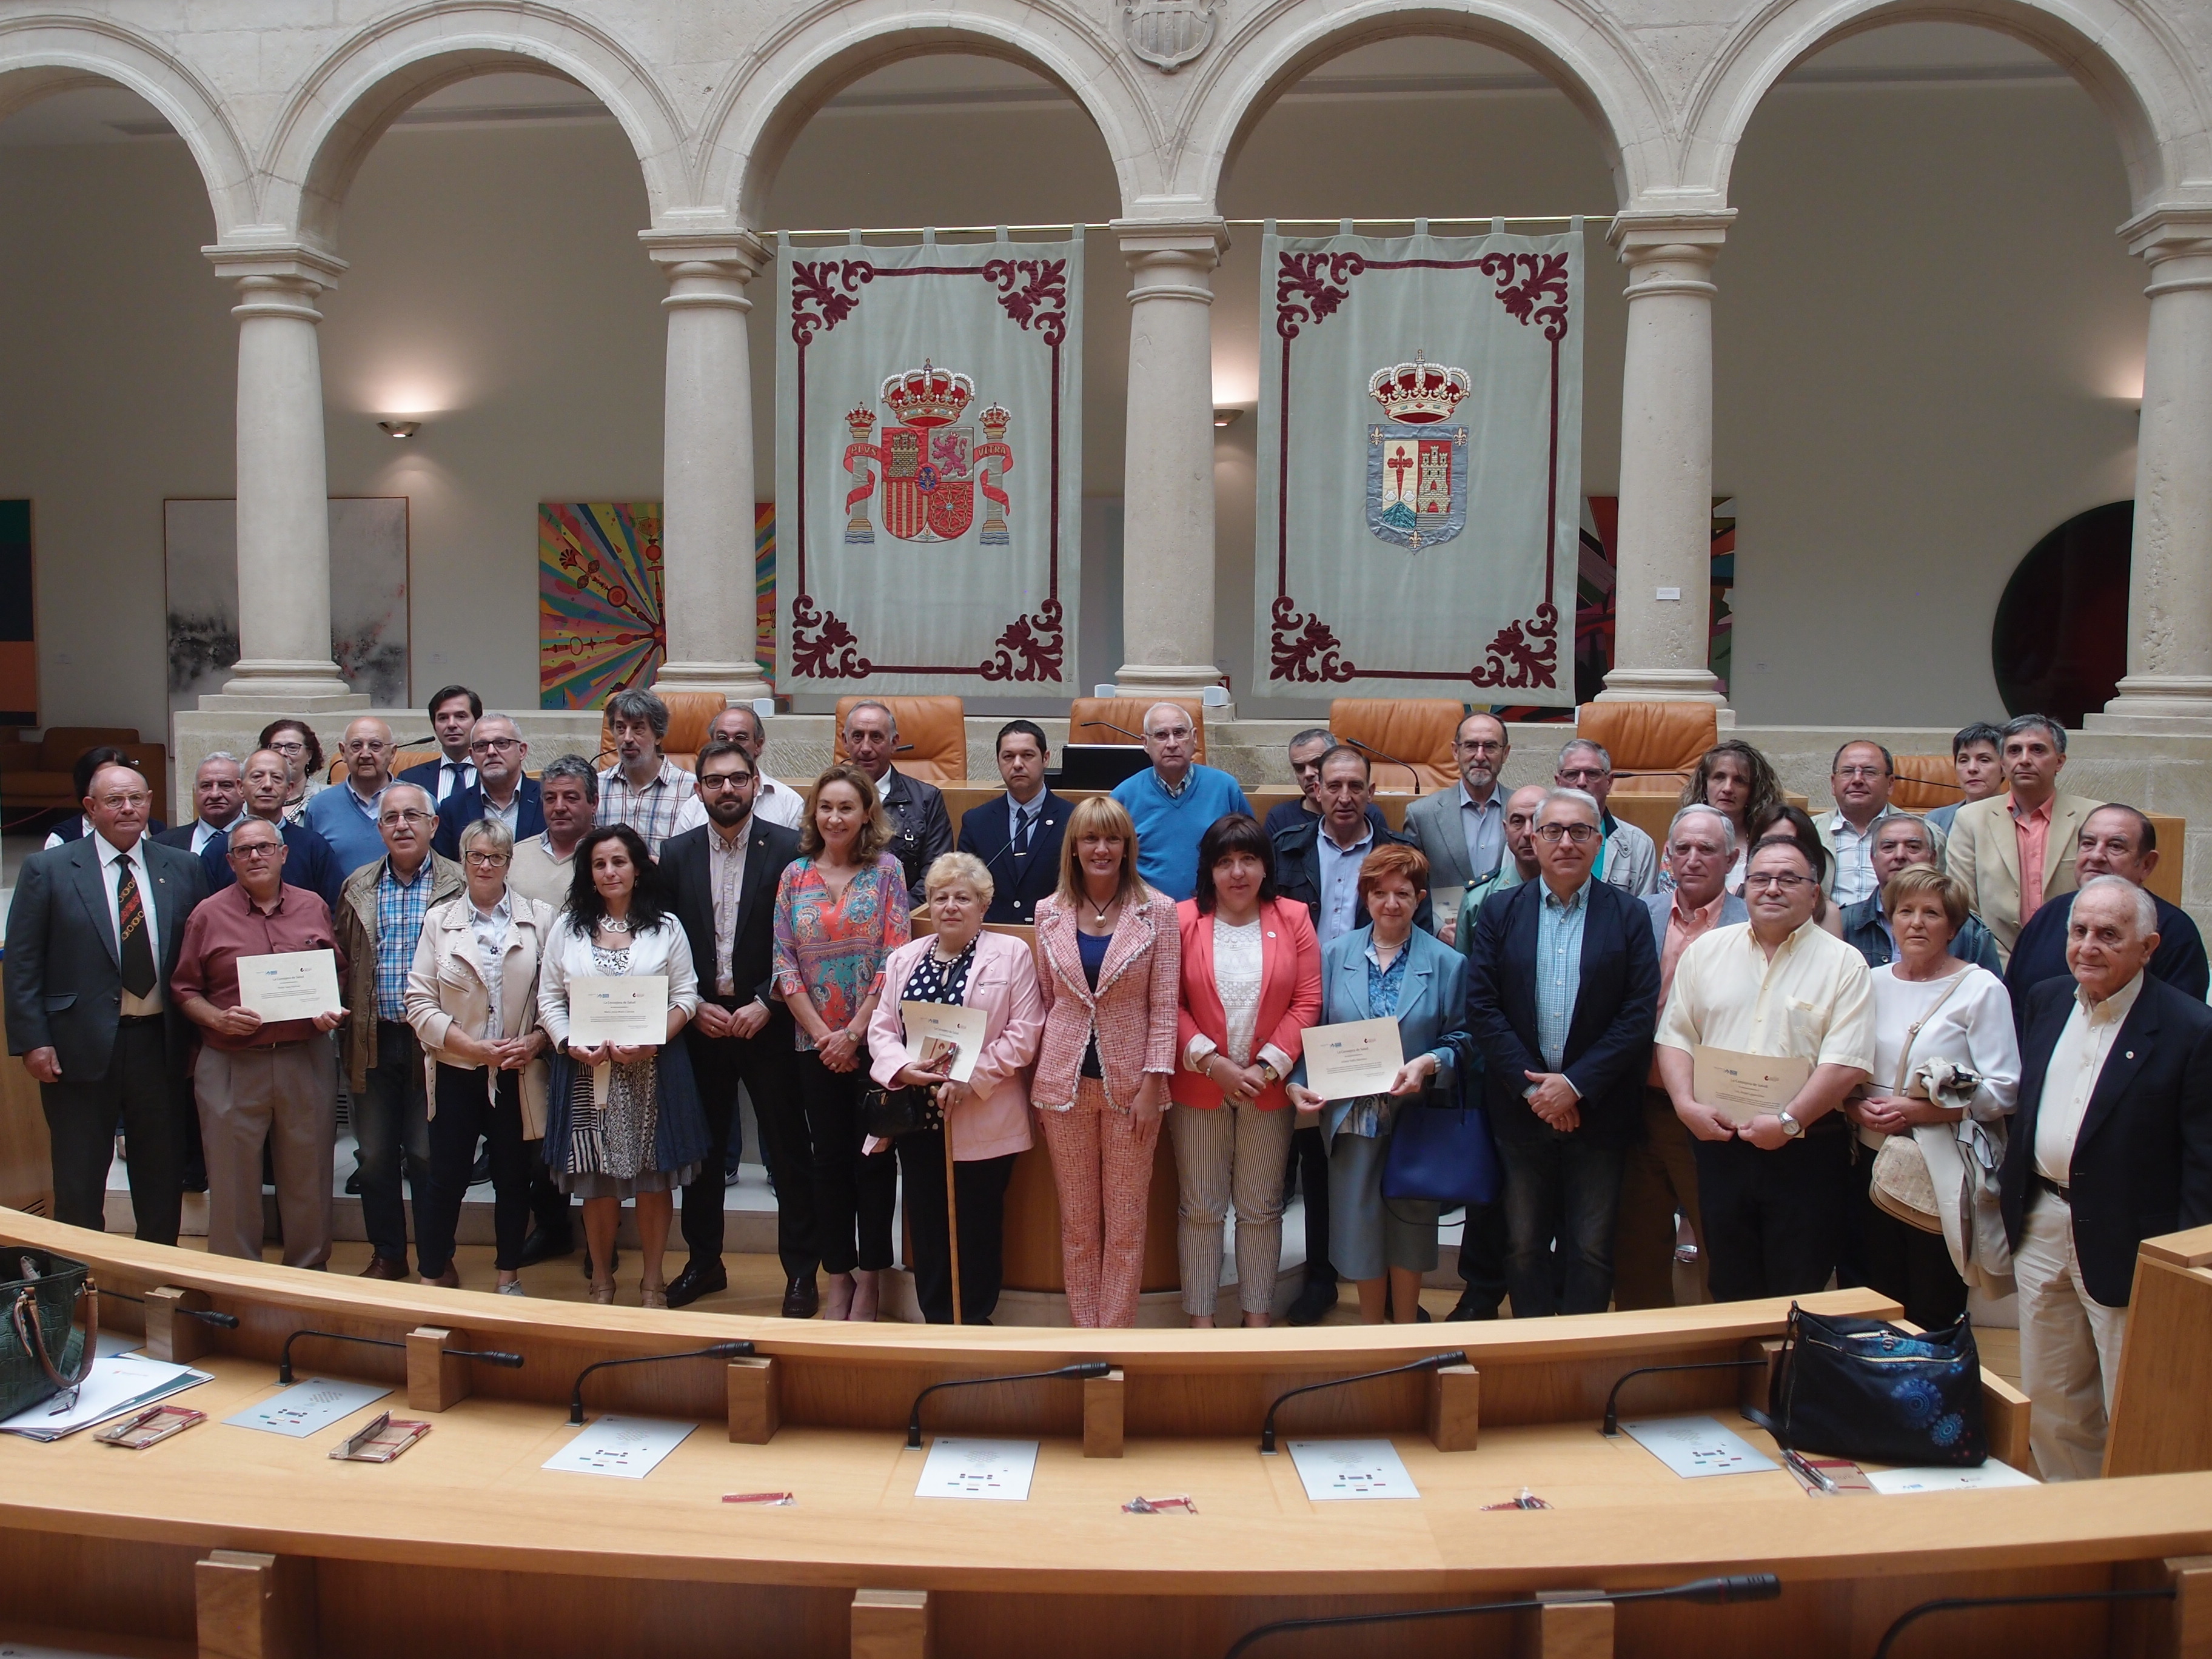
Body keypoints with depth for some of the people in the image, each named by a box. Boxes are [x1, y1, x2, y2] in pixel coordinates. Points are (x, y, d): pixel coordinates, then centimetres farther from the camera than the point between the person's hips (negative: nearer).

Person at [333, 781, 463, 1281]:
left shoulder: (459, 885, -3)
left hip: (433, 1040, -4)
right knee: (374, 1155, 11)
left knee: (429, 1155, 4)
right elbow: (343, 959, 12)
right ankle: (386, 1254, 26)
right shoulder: (358, 887, 10)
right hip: (374, 1040, 4)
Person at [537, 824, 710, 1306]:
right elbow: (548, 998, 7)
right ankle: (601, 1282, 20)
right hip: (586, 1070, 1)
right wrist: (573, 1046, -10)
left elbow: (686, 996, 0)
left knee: (654, 1177, 3)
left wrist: (652, 1043, -15)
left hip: (653, 1069, -1)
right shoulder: (568, 927, 9)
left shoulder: (665, 927, 5)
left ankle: (652, 1281, 16)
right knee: (597, 1184, 5)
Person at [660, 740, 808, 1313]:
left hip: (766, 1022, -3)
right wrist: (695, 1006, -5)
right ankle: (704, 1262, 28)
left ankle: (800, 1271, 14)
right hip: (700, 1022, 3)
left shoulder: (789, 849, -5)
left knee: (788, 1152, 3)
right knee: (703, 1149, 13)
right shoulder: (677, 853, 5)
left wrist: (767, 1004, -13)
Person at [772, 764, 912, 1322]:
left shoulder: (886, 870, -2)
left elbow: (895, 958, -8)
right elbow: (784, 962, 2)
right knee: (830, 1158, 8)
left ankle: (869, 1278, 15)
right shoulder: (795, 876, 5)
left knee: (874, 1157, 4)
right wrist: (822, 1034, -7)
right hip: (816, 1042, 2)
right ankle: (838, 1278, 18)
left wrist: (854, 1032, -12)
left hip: (875, 1039, -2)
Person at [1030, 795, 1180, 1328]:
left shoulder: (1158, 912, -4)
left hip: (1130, 1083, -2)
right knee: (1076, 1222, 11)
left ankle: (1116, 1335, 18)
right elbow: (1044, 1000, 8)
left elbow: (1164, 1005, -5)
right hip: (1064, 1083, 2)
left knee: (1125, 1223, 6)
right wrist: (1038, 1086, 7)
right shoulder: (1050, 912, 3)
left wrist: (1151, 1085, -10)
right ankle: (1083, 1332, 22)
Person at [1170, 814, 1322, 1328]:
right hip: (1198, 1087, -1)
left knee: (1262, 1208, 11)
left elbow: (1307, 1001, -4)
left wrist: (1268, 1067, -11)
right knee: (1200, 1208, 8)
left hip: (1269, 1089, 1)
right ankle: (1200, 1318, 21)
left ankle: (1258, 1315, 25)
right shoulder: (1182, 921, -5)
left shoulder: (1293, 919, -1)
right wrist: (1213, 1063, -14)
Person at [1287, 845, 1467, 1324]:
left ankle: (1405, 1330, 28)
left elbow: (1461, 1038, -1)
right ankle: (1370, 1330, 27)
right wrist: (1298, 1083, -10)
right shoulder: (1334, 956, 4)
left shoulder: (1446, 963, 0)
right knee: (1359, 1225, 8)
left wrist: (1428, 1064, -19)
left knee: (1409, 1225, 9)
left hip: (1417, 1117, -1)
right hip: (1352, 1117, 1)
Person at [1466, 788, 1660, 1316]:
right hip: (1521, 1110, 1)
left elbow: (1640, 1014, -8)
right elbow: (1480, 1008, -4)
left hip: (1598, 1110, -1)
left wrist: (1576, 1085, -14)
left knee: (1592, 1248, 7)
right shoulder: (1500, 914, 2)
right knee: (1524, 1245, 12)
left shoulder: (1629, 916, -1)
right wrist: (1531, 1086, -12)